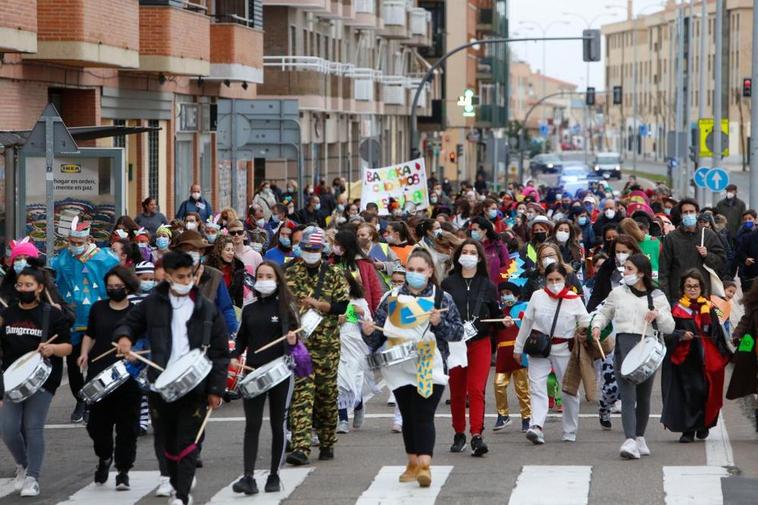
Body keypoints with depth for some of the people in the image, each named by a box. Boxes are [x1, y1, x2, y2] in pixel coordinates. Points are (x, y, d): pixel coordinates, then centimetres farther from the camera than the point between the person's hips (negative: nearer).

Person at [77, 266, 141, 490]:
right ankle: (104, 457, 34)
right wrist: (84, 353, 3)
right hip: (99, 374, 3)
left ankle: (123, 471, 7)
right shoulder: (98, 308, 10)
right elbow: (90, 335, 20)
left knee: (127, 425, -2)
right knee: (97, 423, 6)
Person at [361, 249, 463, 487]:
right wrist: (369, 331, -12)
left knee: (423, 416, -13)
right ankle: (413, 463, 23)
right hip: (400, 368, 3)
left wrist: (439, 323, -20)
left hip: (430, 368, -3)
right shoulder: (392, 298, 7)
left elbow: (457, 333, -3)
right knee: (408, 416, 10)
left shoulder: (442, 298, 0)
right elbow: (378, 334, 10)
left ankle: (425, 465, -18)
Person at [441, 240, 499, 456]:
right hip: (454, 343, 1)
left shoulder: (487, 286, 8)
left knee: (476, 390, -12)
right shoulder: (448, 284, 6)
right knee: (457, 391, 8)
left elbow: (495, 314, 12)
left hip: (480, 343, -1)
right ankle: (459, 435, 22)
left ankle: (477, 436, -19)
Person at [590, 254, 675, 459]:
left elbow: (669, 327, 7)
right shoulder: (618, 293, 10)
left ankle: (640, 437, 29)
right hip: (624, 344, -1)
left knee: (643, 396, 11)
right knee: (628, 396, -13)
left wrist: (658, 315, -12)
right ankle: (630, 441, -23)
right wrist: (597, 325, 2)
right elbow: (604, 312, 22)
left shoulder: (657, 296, 8)